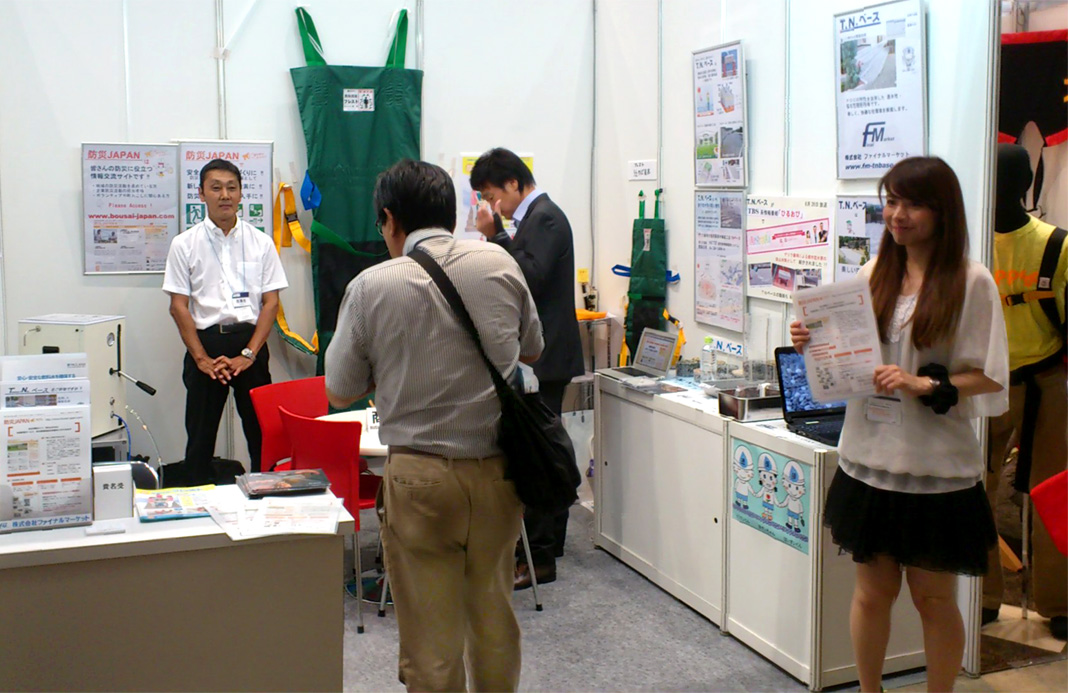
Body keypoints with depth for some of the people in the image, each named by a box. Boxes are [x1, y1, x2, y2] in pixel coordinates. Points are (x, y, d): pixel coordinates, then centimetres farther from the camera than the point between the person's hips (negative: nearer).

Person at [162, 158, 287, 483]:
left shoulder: (260, 242, 5)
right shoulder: (184, 244, 3)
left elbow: (271, 301, 1)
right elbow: (179, 306, 0)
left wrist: (248, 354, -8)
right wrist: (202, 358, -8)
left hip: (250, 341, 1)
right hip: (205, 341, 0)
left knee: (261, 430, 4)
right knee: (201, 432, 6)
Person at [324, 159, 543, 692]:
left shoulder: (371, 287, -10)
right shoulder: (500, 263, -3)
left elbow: (340, 394, 1)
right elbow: (532, 351, 13)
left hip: (420, 476, -3)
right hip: (499, 468, 3)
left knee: (431, 634, 8)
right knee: (494, 617, 19)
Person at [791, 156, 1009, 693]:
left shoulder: (971, 282, -8)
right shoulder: (874, 274, 7)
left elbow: (989, 378, -10)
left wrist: (923, 386, -23)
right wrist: (814, 345, -4)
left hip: (937, 471, -4)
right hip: (870, 459, 4)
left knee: (934, 598, 10)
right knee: (872, 592, 14)